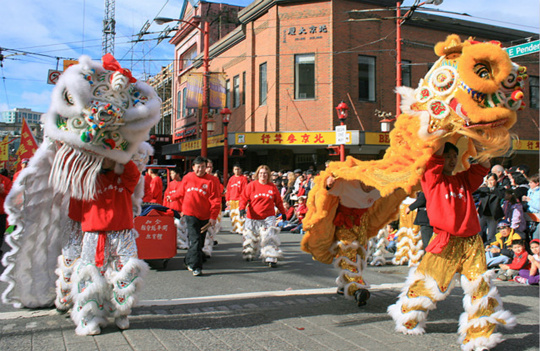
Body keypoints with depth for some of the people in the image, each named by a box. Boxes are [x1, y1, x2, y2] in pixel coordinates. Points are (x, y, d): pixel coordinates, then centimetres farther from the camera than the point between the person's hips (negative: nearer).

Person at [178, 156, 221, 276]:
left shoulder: (211, 180, -6)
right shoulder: (187, 178, 2)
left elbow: (216, 200, -7)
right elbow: (182, 194, 18)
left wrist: (213, 217, -11)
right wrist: (183, 209, 25)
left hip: (204, 216, 1)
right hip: (190, 213, -1)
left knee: (200, 241, 12)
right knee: (195, 240, -9)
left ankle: (189, 260, 35)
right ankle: (196, 266, -4)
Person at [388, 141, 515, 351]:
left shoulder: (463, 180, 17)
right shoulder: (432, 178, 2)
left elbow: (483, 166, 11)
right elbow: (436, 154, -8)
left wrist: (475, 143, 10)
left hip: (471, 243, 4)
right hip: (445, 242, -4)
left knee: (480, 286, -6)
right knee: (427, 284, 4)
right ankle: (408, 320, 28)